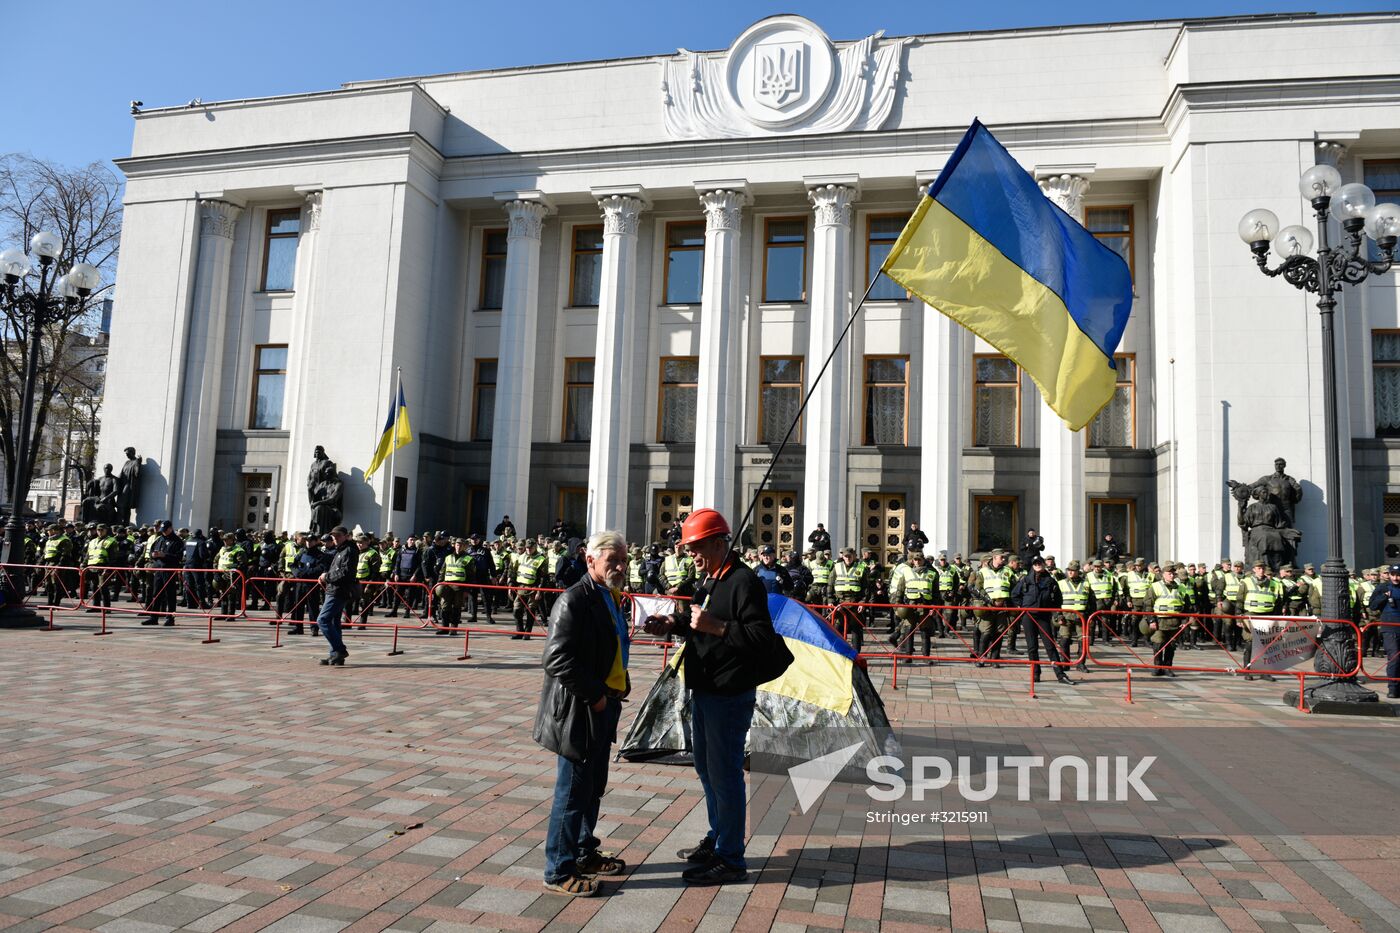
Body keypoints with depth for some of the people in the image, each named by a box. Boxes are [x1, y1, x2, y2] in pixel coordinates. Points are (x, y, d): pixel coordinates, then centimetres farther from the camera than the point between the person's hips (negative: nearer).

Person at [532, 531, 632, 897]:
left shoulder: (613, 598, 11)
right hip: (578, 711, -9)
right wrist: (594, 696, -19)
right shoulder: (574, 599, -18)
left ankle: (584, 853, 36)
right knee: (573, 791, 1)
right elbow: (557, 658, -24)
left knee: (593, 786, 20)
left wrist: (621, 687, 10)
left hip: (605, 706, 9)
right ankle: (559, 871, 14)